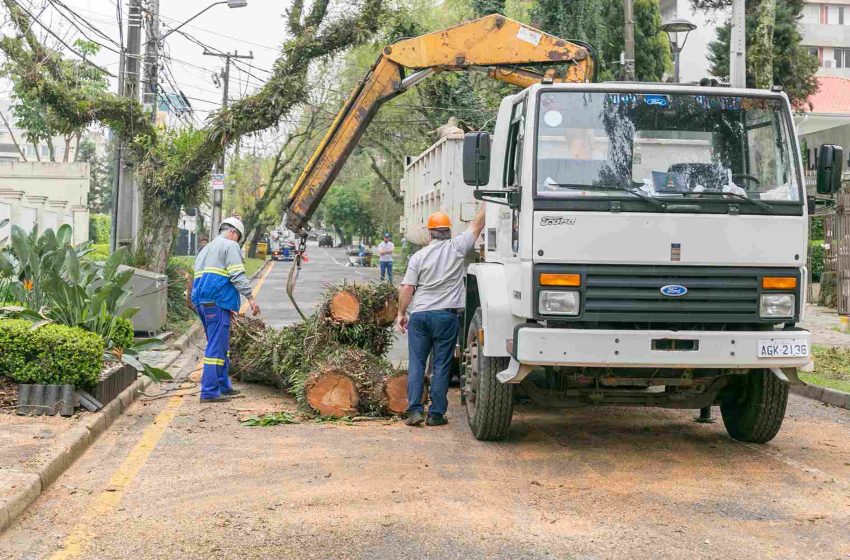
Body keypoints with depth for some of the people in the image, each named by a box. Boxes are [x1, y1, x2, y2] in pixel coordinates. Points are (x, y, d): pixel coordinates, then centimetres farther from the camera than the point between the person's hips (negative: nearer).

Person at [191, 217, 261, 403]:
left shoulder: (206, 249, 28)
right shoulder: (230, 246, 1)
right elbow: (237, 275, -11)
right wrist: (250, 298, -9)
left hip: (200, 300, 9)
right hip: (217, 300, -9)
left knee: (220, 346, 18)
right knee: (216, 346, -9)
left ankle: (223, 386, 24)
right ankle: (209, 391, -10)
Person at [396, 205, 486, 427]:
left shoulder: (418, 257, 0)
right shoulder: (457, 248, -2)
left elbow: (407, 288, -2)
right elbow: (477, 224, 7)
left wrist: (401, 313, 9)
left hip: (419, 315, 1)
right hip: (447, 316, -1)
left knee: (416, 364, 7)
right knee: (441, 366, 4)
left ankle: (415, 410, 1)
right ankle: (436, 414, 5)